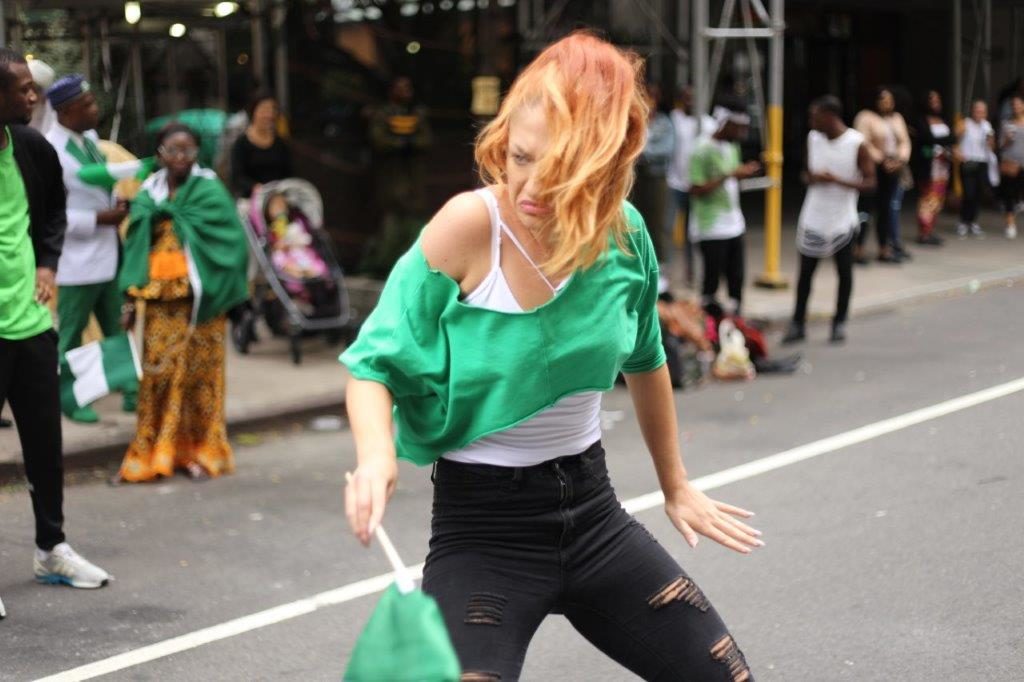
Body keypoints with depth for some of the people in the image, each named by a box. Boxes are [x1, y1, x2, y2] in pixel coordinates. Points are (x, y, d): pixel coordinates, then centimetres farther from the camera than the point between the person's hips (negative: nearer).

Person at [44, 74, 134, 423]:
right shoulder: (50, 150, -20)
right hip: (78, 260, -8)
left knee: (118, 329, 17)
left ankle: (131, 390, 28)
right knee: (70, 335, 9)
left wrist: (117, 204, 1)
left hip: (108, 254, 8)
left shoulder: (90, 137, 6)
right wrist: (101, 218, -20)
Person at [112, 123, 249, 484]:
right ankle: (150, 455, 10)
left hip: (197, 299, -3)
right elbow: (136, 248, 11)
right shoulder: (149, 195, 9)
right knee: (157, 372, 2)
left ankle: (199, 452, 12)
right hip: (159, 298, 3)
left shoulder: (209, 191, -2)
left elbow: (228, 242, -8)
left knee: (197, 372, 2)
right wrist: (131, 298, 7)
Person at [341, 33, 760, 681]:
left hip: (591, 508, 5)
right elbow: (375, 362, -10)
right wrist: (377, 456, -31)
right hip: (484, 524, -4)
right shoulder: (469, 226, -19)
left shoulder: (624, 231, -6)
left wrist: (676, 486, 23)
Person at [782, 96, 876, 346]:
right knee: (805, 271, 6)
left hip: (842, 220, -3)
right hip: (813, 218, 3)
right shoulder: (813, 138, 3)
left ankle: (839, 323, 20)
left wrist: (836, 180, -25)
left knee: (844, 272, 7)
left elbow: (869, 182, -12)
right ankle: (797, 324, 14)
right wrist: (812, 178, -11)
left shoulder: (857, 143, -11)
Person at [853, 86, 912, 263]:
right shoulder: (866, 117, -5)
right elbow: (864, 143, -13)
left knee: (885, 209, 9)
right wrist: (882, 161, -16)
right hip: (873, 169, -6)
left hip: (893, 168, 6)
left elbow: (904, 142, 12)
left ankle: (884, 248, 15)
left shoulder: (897, 118, 17)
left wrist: (901, 159, -6)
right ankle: (858, 248, -3)